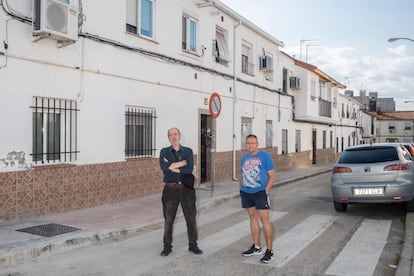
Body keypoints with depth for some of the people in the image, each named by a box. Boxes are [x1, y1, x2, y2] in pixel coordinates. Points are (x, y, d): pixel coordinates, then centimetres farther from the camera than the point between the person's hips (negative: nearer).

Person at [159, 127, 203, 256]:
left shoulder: (188, 151, 4)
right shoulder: (164, 151, 4)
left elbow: (189, 170, -11)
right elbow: (163, 166, -17)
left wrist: (173, 167, -11)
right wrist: (182, 163, -13)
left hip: (186, 189, 0)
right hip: (170, 189, 0)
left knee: (191, 218, 7)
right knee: (168, 219, 7)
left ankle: (193, 245, 22)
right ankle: (167, 246, 21)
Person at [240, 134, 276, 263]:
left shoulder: (264, 155, -5)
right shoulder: (244, 158, 11)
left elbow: (272, 175, -6)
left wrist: (266, 191, -13)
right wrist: (241, 188, 7)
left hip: (260, 193, -6)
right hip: (246, 193, 6)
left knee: (264, 219, -9)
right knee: (252, 217, 13)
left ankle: (269, 251, -3)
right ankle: (256, 247, 24)